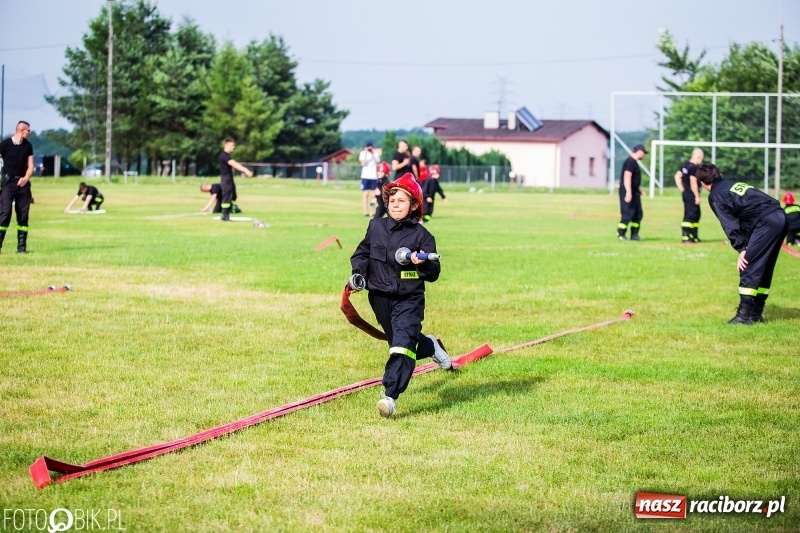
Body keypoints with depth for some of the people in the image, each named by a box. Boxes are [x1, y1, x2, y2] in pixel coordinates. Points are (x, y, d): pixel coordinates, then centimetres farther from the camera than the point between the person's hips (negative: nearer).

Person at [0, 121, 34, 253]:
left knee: (23, 214, 4)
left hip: (23, 183, 4)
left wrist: (26, 178, -9)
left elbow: (30, 165, 10)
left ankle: (22, 246, 8)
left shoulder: (28, 145, 9)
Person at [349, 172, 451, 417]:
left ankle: (390, 396, -27)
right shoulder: (376, 227, 3)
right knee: (399, 342, 19)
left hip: (409, 299, -5)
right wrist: (358, 273, 2)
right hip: (380, 298, 5)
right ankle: (430, 346, 52)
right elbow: (362, 252, 19)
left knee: (403, 343, -20)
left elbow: (434, 273, -10)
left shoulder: (421, 235, -8)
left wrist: (423, 264, -31)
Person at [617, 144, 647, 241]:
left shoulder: (634, 162, 16)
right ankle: (621, 234, -3)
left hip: (634, 192, 11)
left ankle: (634, 234, 18)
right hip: (628, 192, -11)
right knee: (627, 214, -9)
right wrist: (628, 192, -31)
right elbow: (627, 177, -25)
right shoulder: (630, 161, -16)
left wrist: (639, 190, 28)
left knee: (638, 214, 13)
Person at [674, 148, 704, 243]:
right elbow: (693, 183, -22)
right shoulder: (694, 168, -18)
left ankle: (693, 236, 25)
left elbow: (677, 176, 16)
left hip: (686, 192, 10)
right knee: (690, 215, -7)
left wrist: (682, 189, 14)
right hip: (691, 194, -10)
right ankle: (685, 237, -8)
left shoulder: (686, 165, 11)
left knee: (696, 214, 18)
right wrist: (697, 196, -18)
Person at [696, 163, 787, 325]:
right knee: (763, 268, 15)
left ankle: (744, 314, -9)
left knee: (748, 267, -6)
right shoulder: (734, 184, 26)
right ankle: (756, 313, 20)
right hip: (780, 218, 9)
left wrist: (741, 248, -12)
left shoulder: (715, 196, 2)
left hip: (766, 222, -9)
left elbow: (729, 223, -8)